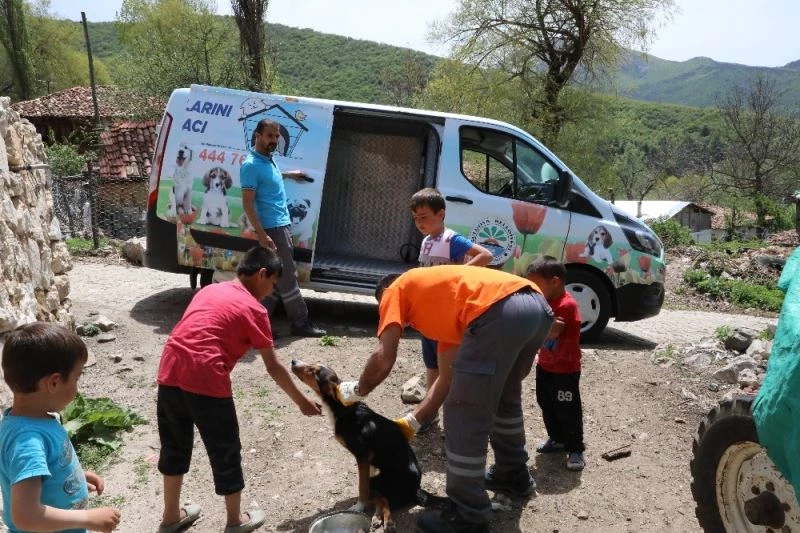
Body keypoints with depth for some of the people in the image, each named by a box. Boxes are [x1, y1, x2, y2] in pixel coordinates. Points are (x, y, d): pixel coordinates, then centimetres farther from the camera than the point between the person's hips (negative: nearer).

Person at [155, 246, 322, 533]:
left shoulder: (209, 290, 18)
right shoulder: (253, 309, -1)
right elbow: (273, 368, 1)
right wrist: (301, 401, 12)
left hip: (170, 375, 7)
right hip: (205, 384, -7)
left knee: (174, 446, 24)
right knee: (225, 452, 13)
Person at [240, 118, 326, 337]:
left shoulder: (268, 161, 13)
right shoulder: (251, 165, -15)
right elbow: (247, 204, -19)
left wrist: (288, 174, 41)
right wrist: (262, 234, -25)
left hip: (282, 225, 10)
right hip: (273, 229, -10)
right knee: (287, 278, -4)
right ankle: (301, 322, 4)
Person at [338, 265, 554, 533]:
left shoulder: (397, 290, 19)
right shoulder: (445, 308, 38)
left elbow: (383, 359, 6)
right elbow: (449, 378, 35)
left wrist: (357, 390, 24)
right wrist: (411, 421, 41)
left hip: (500, 311, -9)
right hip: (538, 305, 9)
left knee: (465, 417, 5)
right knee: (505, 396, 32)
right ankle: (515, 472, 51)